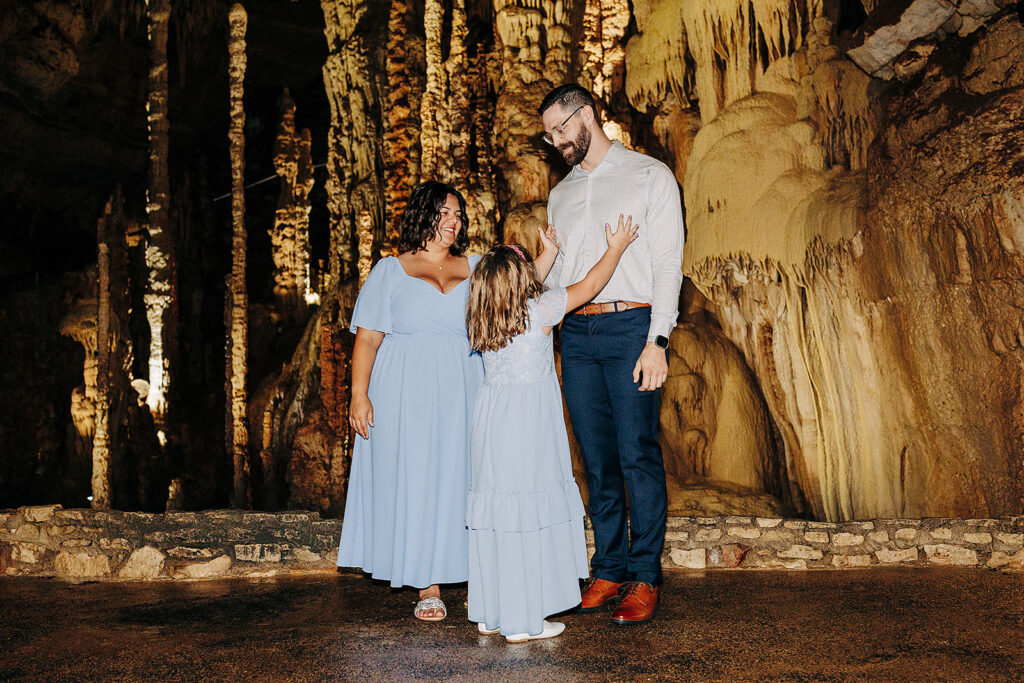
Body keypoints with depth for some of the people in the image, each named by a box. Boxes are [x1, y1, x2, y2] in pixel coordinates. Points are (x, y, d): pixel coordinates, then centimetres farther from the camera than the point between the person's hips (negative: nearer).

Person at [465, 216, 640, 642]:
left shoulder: (482, 319, 8)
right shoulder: (539, 311, -10)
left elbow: (521, 289, 28)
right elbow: (589, 287, 2)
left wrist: (550, 253, 38)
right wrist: (616, 248, 16)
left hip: (490, 426, 7)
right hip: (527, 429, -7)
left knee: (494, 513, 12)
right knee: (528, 514, -1)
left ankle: (489, 614, 22)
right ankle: (522, 622, 5)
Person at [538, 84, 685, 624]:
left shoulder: (649, 176, 4)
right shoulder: (560, 194, 21)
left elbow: (668, 262, -3)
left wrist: (656, 340, -12)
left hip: (630, 326, -5)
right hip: (577, 333, 5)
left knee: (637, 455, -6)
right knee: (597, 459, 6)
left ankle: (645, 577, 2)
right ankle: (608, 570, 14)